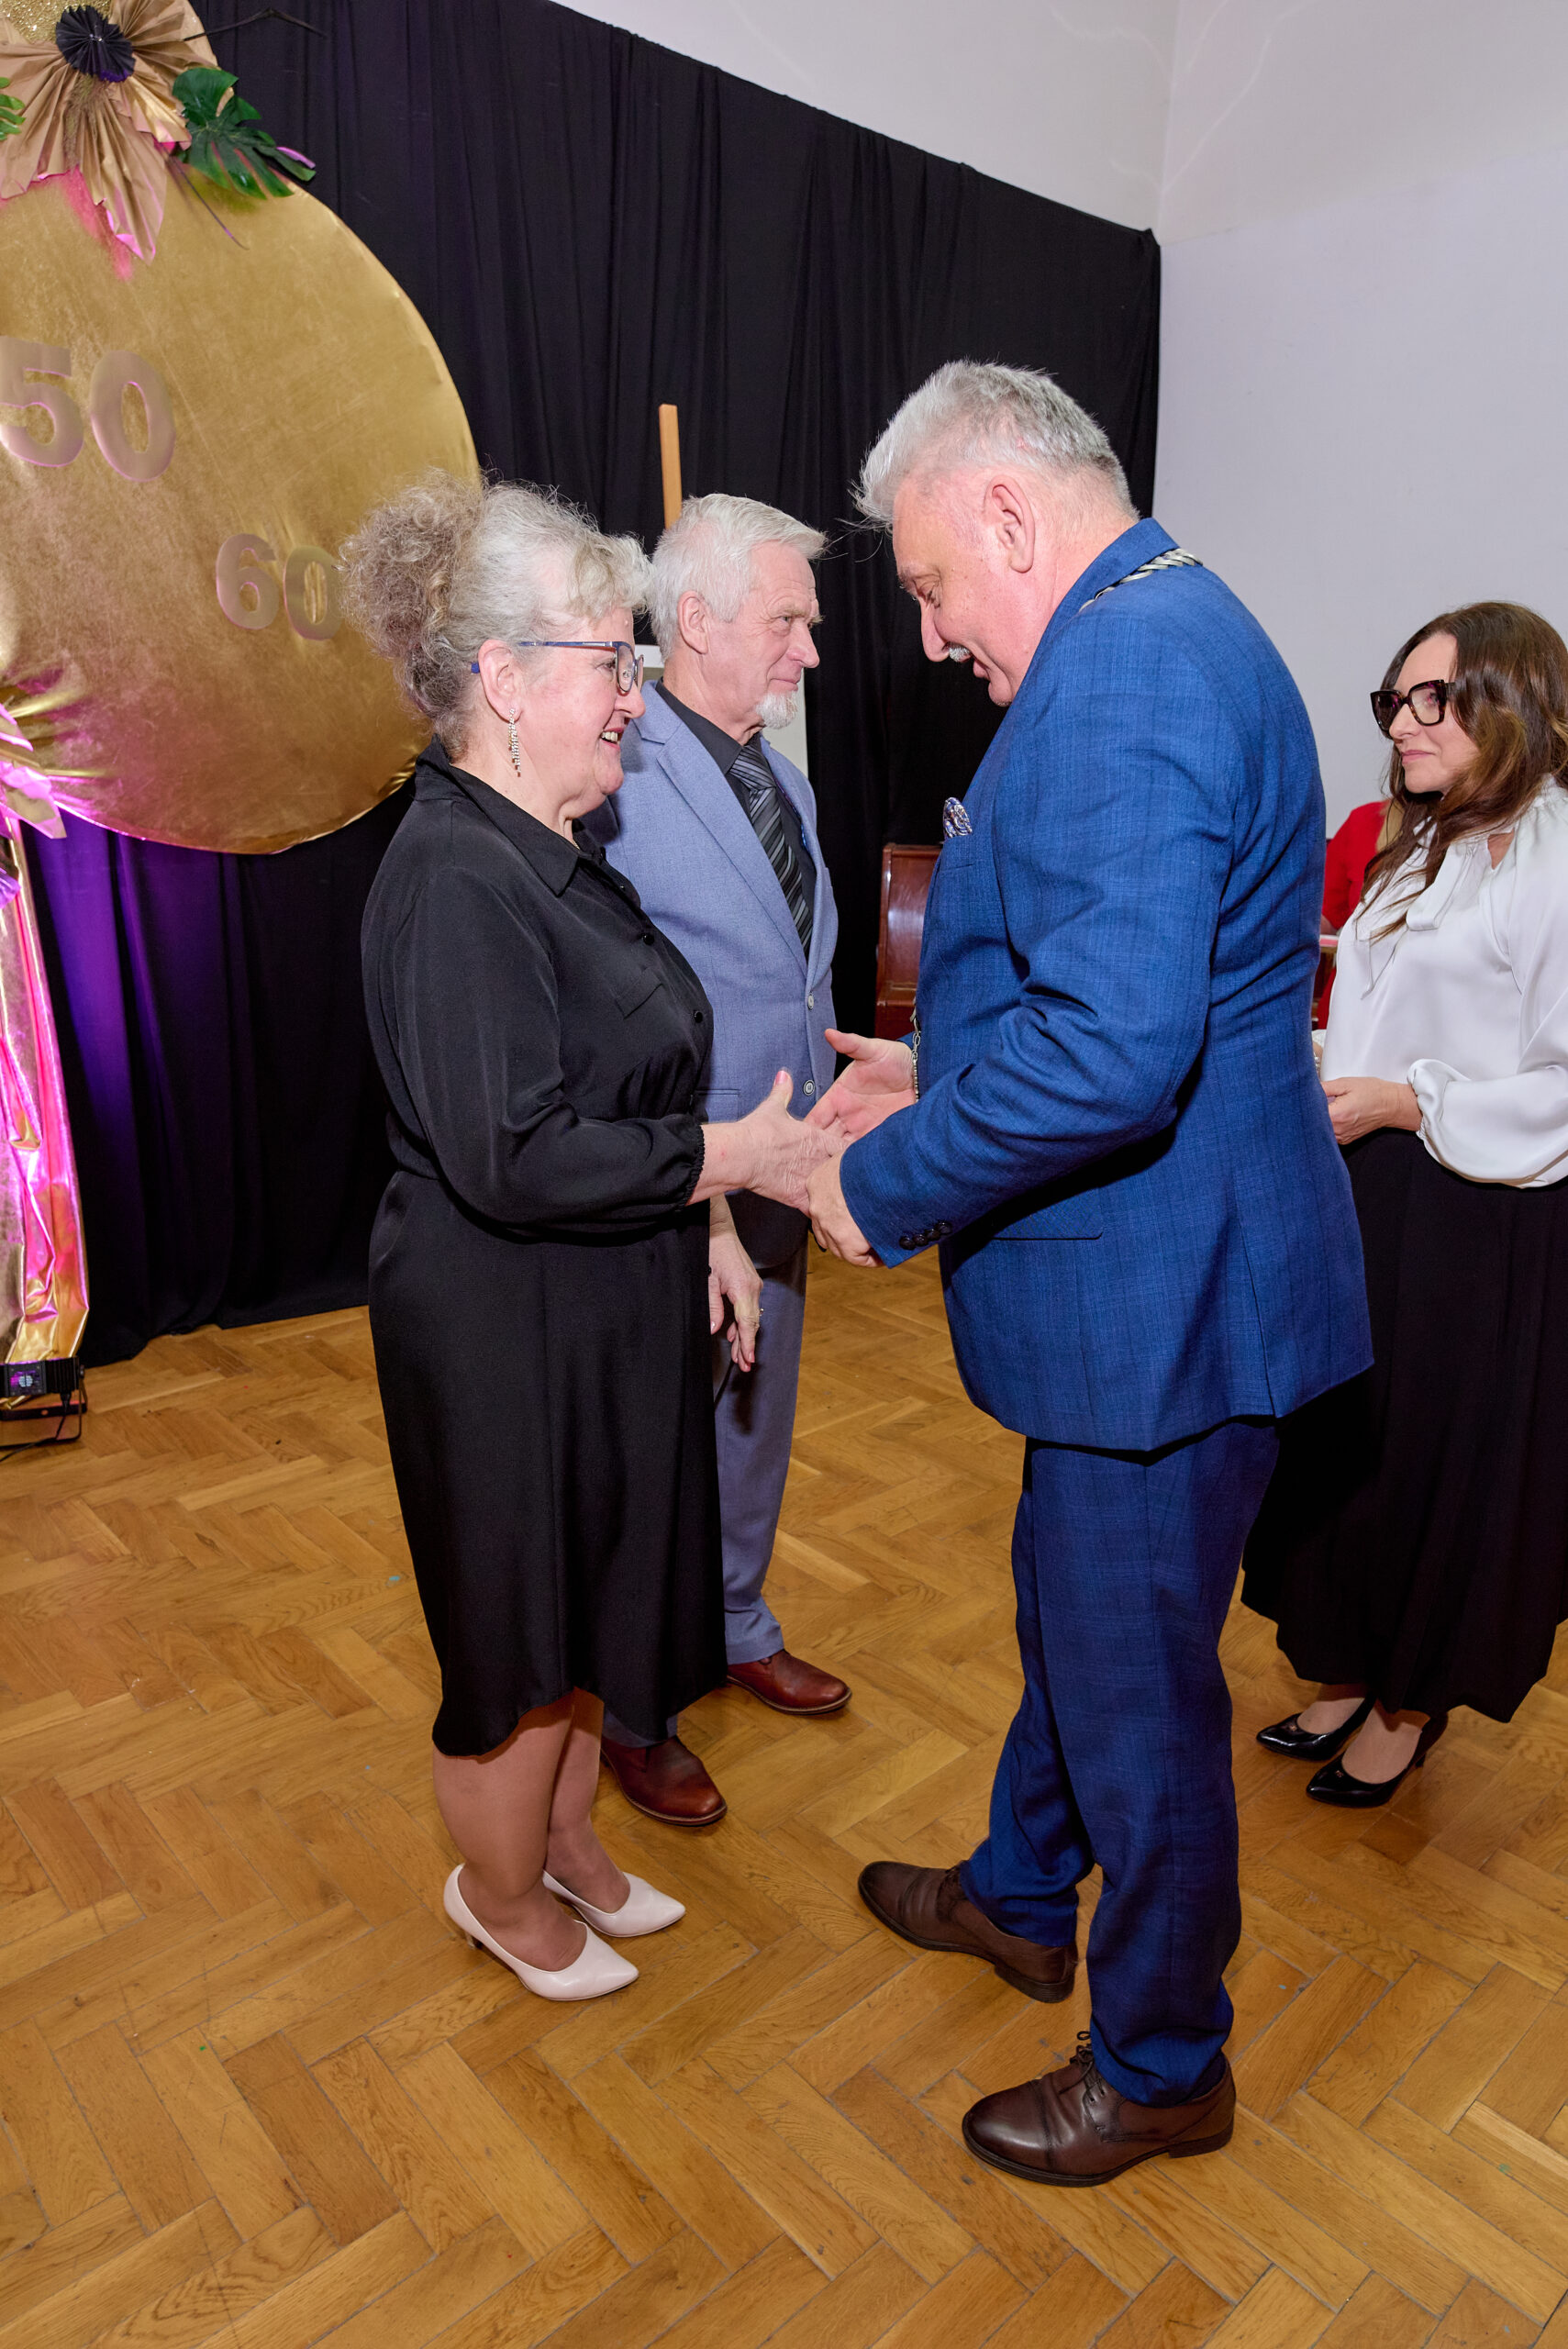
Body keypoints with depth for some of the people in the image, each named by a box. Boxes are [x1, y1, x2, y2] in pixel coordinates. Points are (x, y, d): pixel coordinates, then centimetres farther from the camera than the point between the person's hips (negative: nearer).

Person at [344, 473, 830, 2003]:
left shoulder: (549, 848, 8)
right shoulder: (454, 878, -22)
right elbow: (514, 1156, -28)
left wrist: (703, 1222, 6)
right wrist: (735, 1160, -20)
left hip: (606, 1308, 9)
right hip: (506, 1334, -9)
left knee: (592, 1597, 23)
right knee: (523, 1630, 11)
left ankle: (565, 1839, 46)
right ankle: (500, 1891, 38)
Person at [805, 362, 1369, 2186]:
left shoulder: (1122, 668, -21)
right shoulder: (1164, 634, 14)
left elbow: (1115, 1050, -32)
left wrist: (887, 1182, -18)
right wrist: (944, 1072, 14)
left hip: (1159, 1298, -11)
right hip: (1143, 1281, 11)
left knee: (1138, 1694, 10)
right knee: (1071, 1618, 26)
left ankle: (1162, 2066, 36)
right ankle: (1022, 1895, 52)